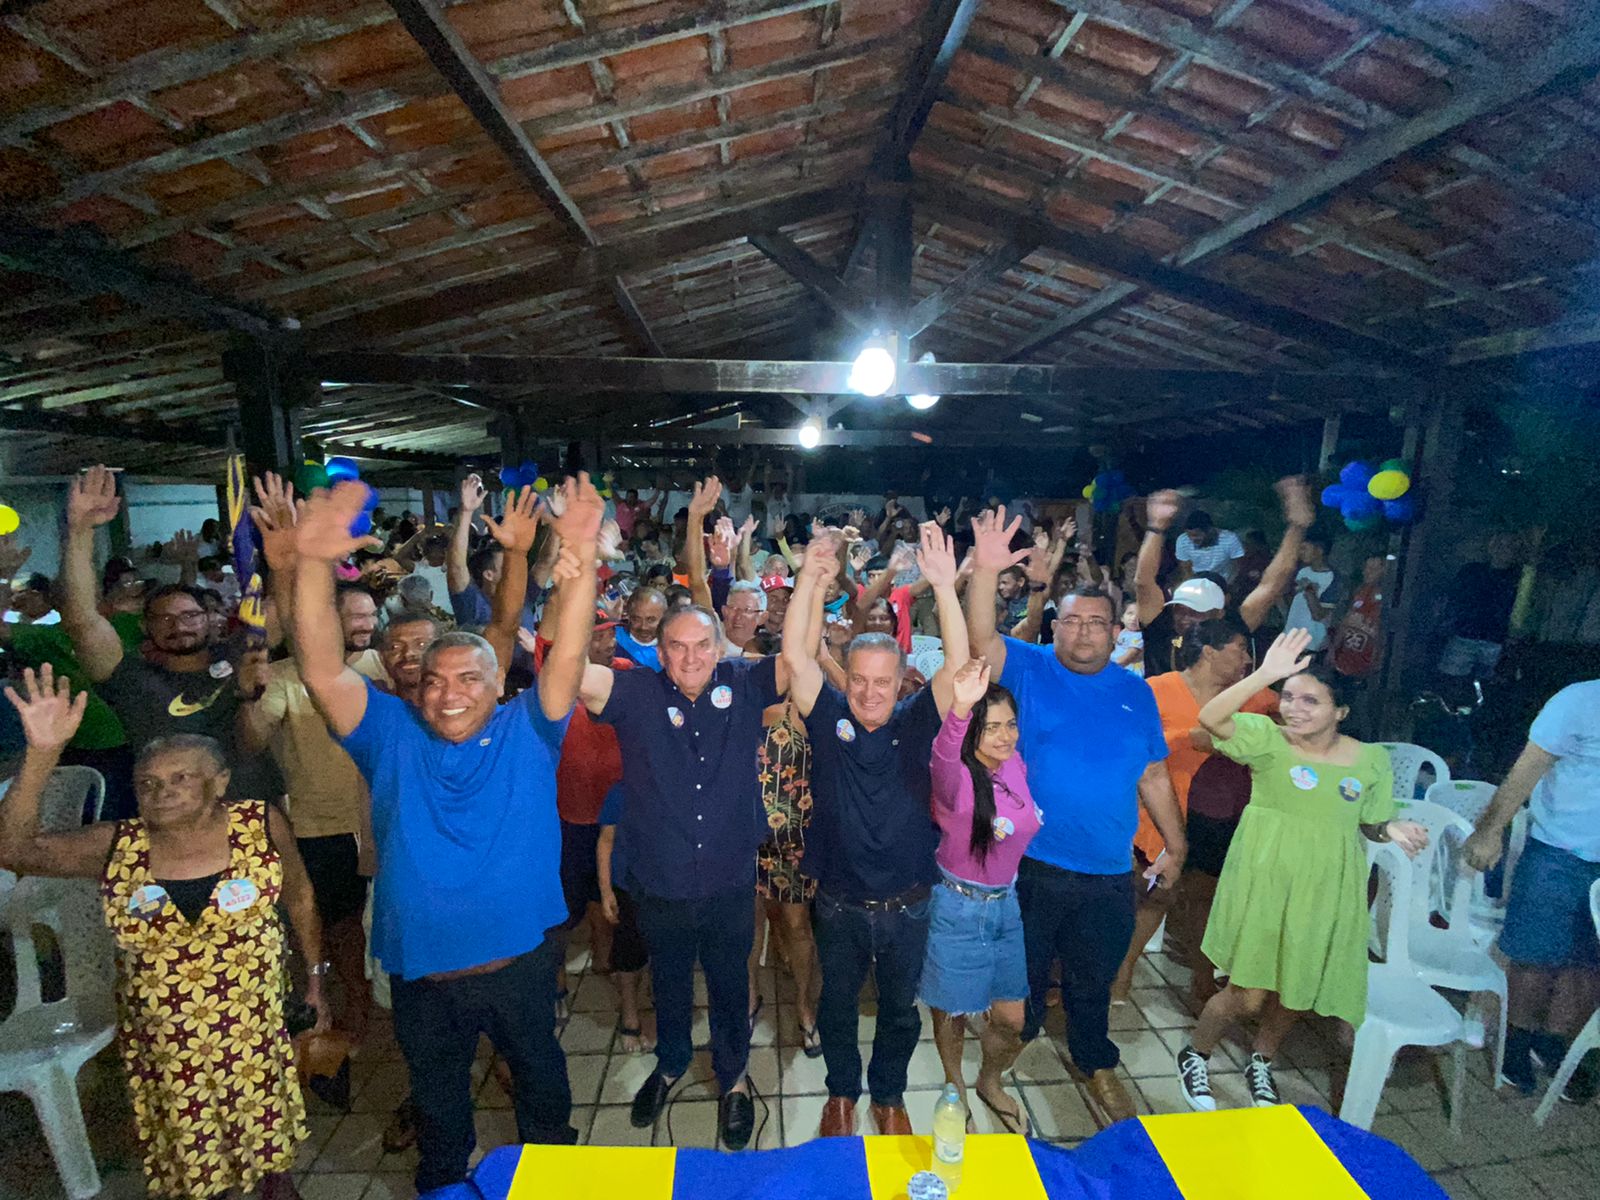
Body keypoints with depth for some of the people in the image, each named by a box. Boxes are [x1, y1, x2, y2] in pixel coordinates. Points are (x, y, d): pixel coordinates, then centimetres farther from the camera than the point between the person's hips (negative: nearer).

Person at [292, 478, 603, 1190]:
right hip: (421, 974, 1)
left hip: (520, 963, 0)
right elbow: (321, 671, -18)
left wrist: (581, 562, -39)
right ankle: (440, 1187, 55)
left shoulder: (526, 733, -10)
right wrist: (315, 564, -33)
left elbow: (568, 657, -24)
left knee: (541, 1079, 24)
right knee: (437, 1102, 26)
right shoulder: (392, 736, -7)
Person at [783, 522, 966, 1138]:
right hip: (841, 904, 0)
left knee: (900, 1008, 22)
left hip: (906, 904, 1)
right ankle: (842, 1090, 49)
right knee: (838, 1004, 22)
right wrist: (811, 577, -33)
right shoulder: (829, 717, -11)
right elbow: (796, 654, -23)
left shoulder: (914, 722, -10)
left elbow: (958, 663, -23)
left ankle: (889, 1093, 49)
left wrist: (944, 585, -35)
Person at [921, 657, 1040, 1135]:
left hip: (1006, 904, 5)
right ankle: (955, 1087, 46)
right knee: (952, 1011, 15)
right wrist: (960, 708, -68)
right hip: (958, 907, -5)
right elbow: (944, 757, -50)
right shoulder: (958, 777, -24)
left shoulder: (1016, 766, -5)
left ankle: (991, 1084, 46)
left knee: (1012, 1018, 15)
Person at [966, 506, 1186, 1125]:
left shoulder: (1135, 691, 1)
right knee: (1022, 973, 17)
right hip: (1032, 864, -2)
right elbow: (981, 638, -26)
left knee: (1093, 979, 23)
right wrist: (985, 572, -40)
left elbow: (1153, 775, 7)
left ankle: (1097, 1063, 49)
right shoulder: (1030, 668, -8)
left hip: (1108, 872, 3)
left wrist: (1175, 845, 8)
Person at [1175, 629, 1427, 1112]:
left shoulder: (1372, 760, 0)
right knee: (1248, 994, 1)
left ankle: (1261, 1062, 48)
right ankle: (1194, 1056, 29)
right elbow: (1210, 718, -31)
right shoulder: (1268, 738, -12)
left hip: (1326, 891, 4)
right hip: (1264, 883, -4)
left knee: (1296, 992, 19)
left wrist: (1393, 829, -12)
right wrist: (1265, 674, -38)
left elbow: (1370, 824, 11)